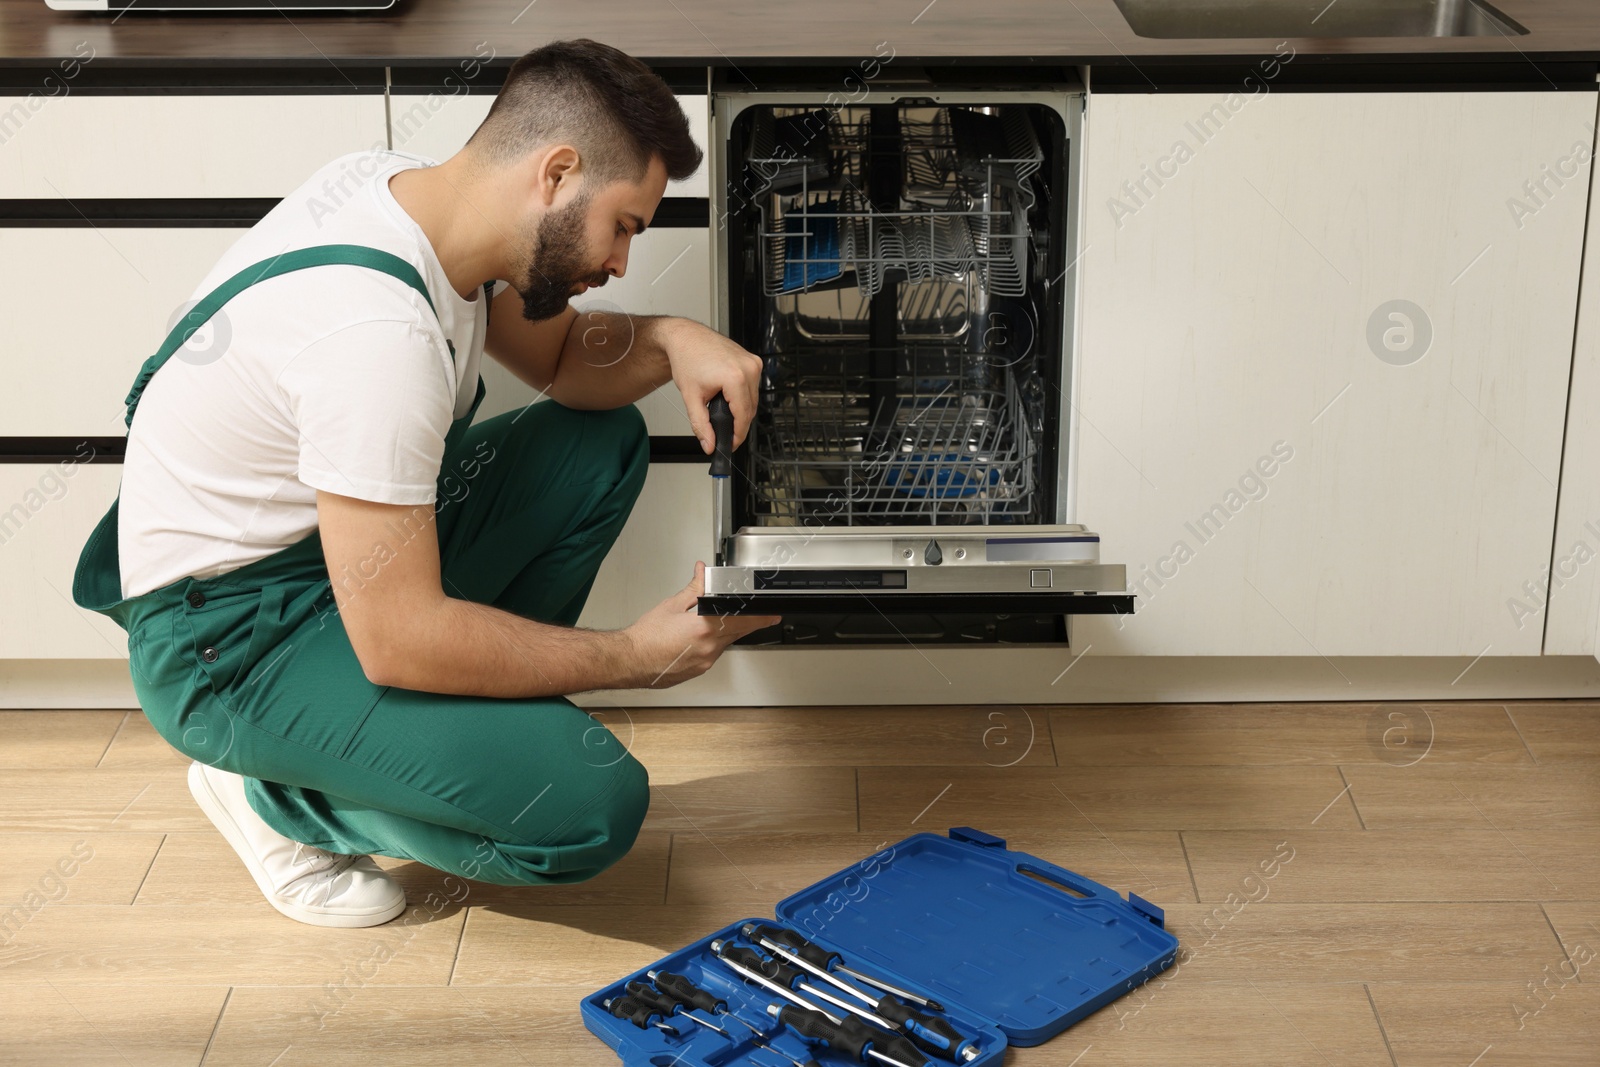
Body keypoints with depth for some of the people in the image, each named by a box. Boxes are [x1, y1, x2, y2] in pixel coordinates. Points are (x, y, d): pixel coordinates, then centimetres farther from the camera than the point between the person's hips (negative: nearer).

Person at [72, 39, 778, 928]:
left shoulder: (409, 186, -4)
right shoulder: (374, 330, -33)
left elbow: (559, 358, 13)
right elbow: (397, 639, -30)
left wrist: (667, 341, -9)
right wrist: (638, 658, -19)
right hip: (232, 639, -9)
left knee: (606, 443, 6)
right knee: (593, 806, -20)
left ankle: (470, 713, 8)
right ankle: (281, 794, 1)